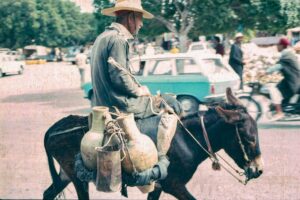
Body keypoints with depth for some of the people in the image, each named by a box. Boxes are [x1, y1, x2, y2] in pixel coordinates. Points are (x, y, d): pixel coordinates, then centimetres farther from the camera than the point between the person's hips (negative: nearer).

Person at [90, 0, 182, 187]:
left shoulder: (103, 37, 15)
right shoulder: (118, 39, -17)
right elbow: (119, 77, -23)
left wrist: (140, 89, 14)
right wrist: (141, 91, -7)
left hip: (103, 102, 10)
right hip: (118, 105, -10)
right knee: (169, 107, -3)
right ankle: (158, 163, -7)